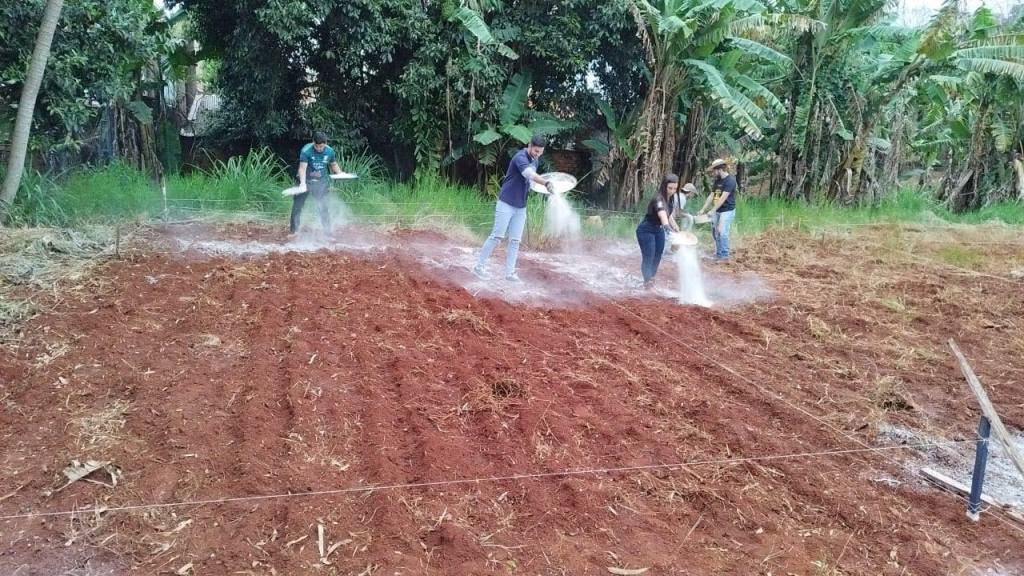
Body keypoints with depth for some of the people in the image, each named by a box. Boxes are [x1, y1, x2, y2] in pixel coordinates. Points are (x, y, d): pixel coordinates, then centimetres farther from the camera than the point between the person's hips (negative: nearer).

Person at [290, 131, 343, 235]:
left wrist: (340, 174, -9)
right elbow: (302, 168, -26)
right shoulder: (306, 151, -20)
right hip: (306, 181, -1)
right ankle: (293, 230, 20)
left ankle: (327, 232, 8)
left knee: (323, 207, -2)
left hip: (321, 183, 2)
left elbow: (334, 165, 9)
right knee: (297, 206, 5)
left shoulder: (329, 151, -7)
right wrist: (303, 183, -39)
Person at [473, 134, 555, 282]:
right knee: (497, 236, -6)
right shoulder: (520, 158, -19)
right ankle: (479, 266, 5)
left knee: (515, 240, 5)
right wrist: (546, 183, -51)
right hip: (506, 204, -7)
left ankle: (510, 273, 9)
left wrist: (542, 186, 2)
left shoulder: (535, 160, 9)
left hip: (521, 207, 7)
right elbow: (530, 174, -37)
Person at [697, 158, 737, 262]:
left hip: (727, 211, -8)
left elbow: (723, 198, -21)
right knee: (715, 233, 9)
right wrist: (703, 209, 9)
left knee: (722, 232, -13)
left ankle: (724, 256, -7)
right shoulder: (717, 181, 11)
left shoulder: (730, 180, -15)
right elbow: (711, 196, 14)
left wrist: (713, 210, -23)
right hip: (717, 211, 8)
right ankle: (718, 254, 19)